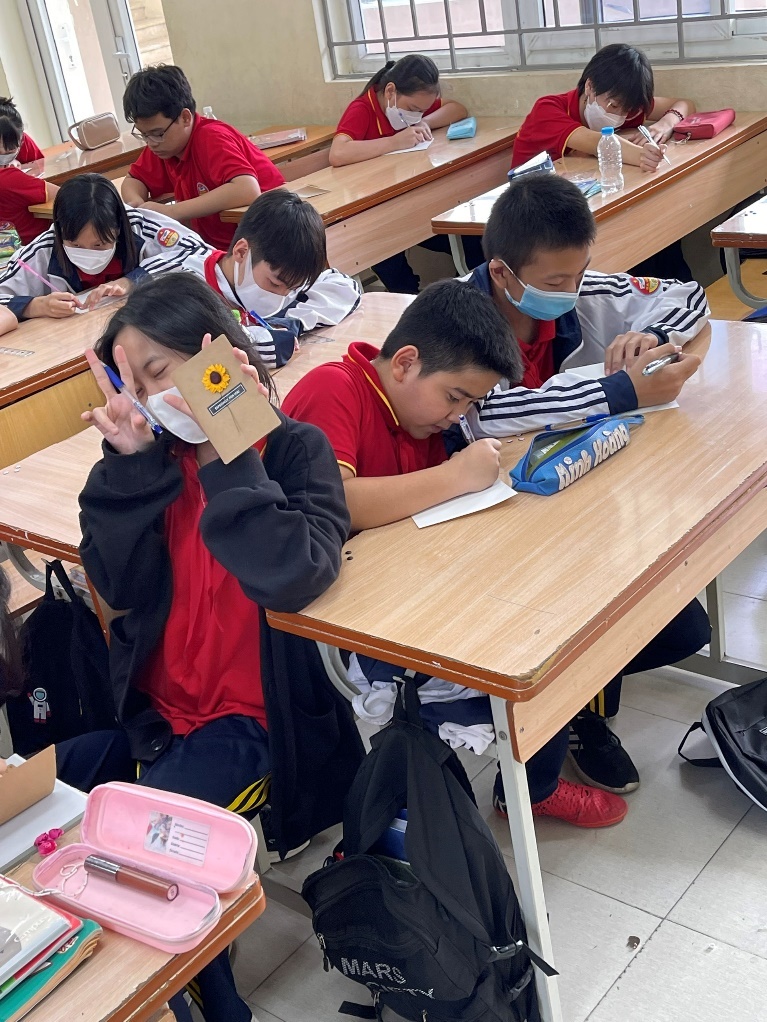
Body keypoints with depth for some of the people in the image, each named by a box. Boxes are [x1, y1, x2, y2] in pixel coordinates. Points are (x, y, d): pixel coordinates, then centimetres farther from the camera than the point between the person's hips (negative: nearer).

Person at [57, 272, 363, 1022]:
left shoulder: (294, 448, -12)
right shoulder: (160, 453, 2)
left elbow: (290, 576, -30)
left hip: (253, 721, -6)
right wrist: (130, 459, -16)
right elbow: (120, 584, -7)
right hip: (150, 707, 6)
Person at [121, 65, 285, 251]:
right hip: (220, 245, 7)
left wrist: (170, 212, -31)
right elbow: (134, 179, 13)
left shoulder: (211, 137, -20)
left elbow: (248, 191, -35)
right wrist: (137, 205, -10)